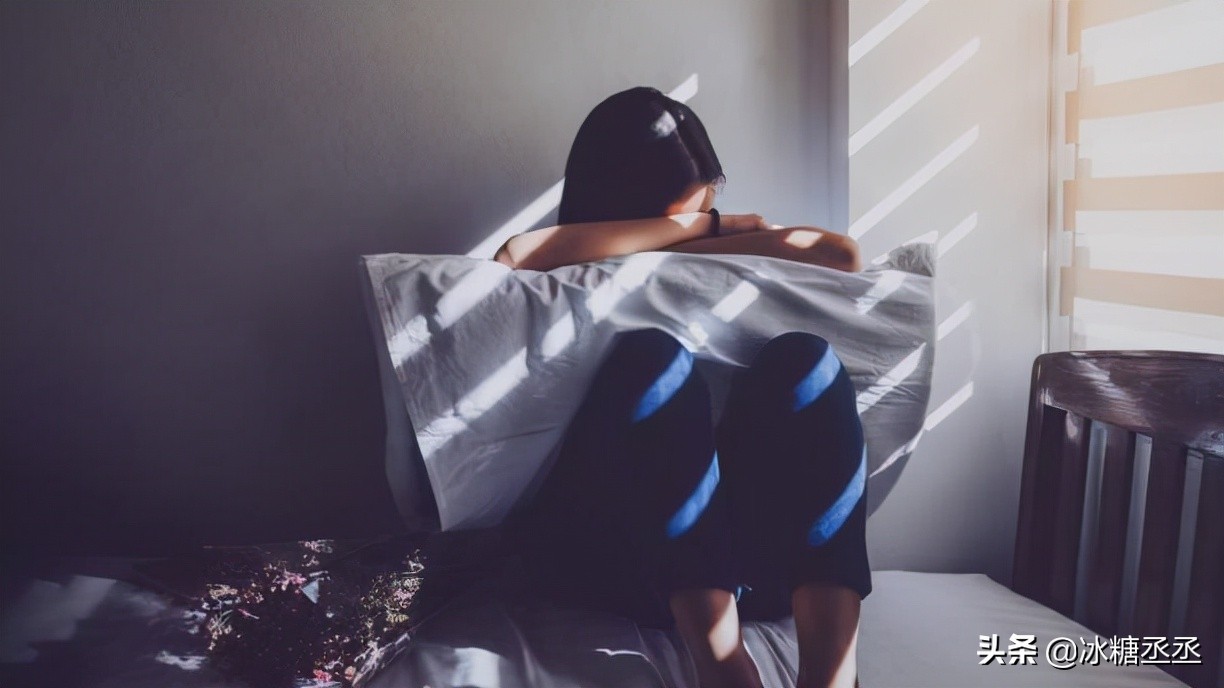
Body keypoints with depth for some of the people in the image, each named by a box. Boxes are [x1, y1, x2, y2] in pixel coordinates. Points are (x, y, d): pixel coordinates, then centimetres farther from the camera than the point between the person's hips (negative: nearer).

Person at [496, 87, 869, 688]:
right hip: (603, 553, -2)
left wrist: (691, 248, -1)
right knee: (649, 360, -28)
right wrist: (679, 229, -8)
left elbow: (843, 256, 0)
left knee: (801, 358, -23)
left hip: (736, 547, 3)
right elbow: (514, 257, -16)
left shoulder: (722, 238, 19)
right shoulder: (569, 274, 10)